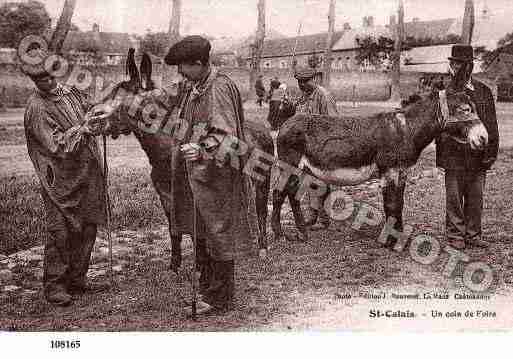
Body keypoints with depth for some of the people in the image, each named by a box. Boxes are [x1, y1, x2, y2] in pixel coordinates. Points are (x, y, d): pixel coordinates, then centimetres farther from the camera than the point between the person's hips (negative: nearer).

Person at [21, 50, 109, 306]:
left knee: (87, 229, 11)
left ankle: (76, 280, 24)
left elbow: (90, 110, 25)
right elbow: (57, 145, -18)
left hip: (87, 175, 7)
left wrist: (98, 119, 3)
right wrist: (83, 129, -26)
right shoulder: (36, 108, -12)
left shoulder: (71, 93, 10)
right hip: (61, 181, -7)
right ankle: (54, 286, 10)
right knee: (60, 232, -4)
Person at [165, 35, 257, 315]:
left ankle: (219, 300, 13)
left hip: (216, 177, -10)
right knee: (200, 236, 17)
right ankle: (207, 290, 32)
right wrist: (183, 149, 20)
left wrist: (202, 150, -36)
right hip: (195, 175, 10)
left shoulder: (220, 88, -16)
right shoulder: (193, 88, 13)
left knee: (217, 237, 1)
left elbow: (225, 135, -23)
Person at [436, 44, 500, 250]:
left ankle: (473, 235, 21)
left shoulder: (483, 92, 6)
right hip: (453, 154, -1)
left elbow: (491, 124, 7)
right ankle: (455, 236, 15)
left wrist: (491, 151, 1)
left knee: (475, 198, 8)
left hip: (477, 155, 2)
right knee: (454, 198, 3)